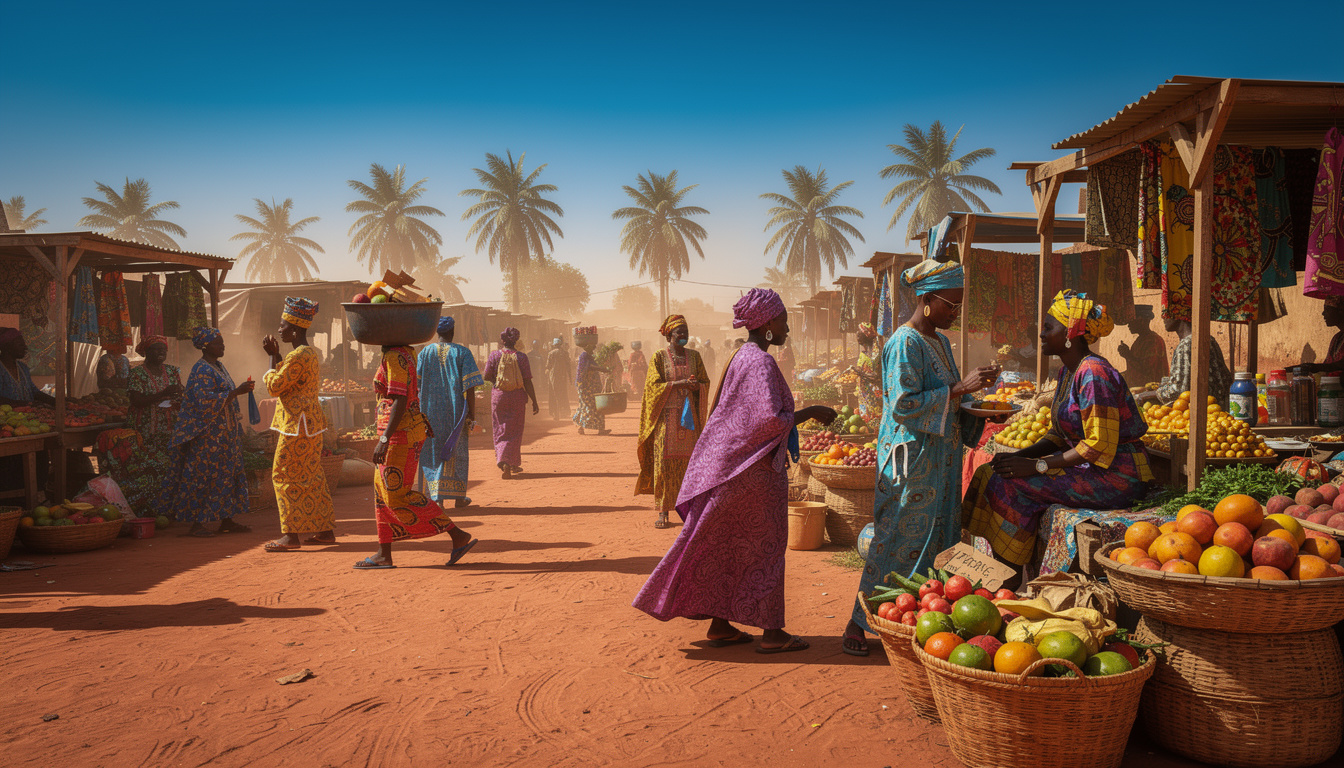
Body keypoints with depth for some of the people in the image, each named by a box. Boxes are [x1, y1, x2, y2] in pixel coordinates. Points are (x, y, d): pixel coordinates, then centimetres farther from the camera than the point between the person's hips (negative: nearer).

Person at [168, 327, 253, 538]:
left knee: (227, 475, 10)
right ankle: (197, 524, -1)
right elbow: (206, 400, -24)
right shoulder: (202, 370, -14)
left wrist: (241, 389, 12)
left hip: (224, 434, 10)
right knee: (205, 476, -6)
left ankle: (226, 520, 15)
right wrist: (236, 392, -25)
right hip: (208, 435, -10)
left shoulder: (218, 366, 16)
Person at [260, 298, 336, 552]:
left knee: (285, 476, -3)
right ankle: (325, 530, 16)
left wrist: (272, 357, -3)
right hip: (310, 424, 10)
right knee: (311, 477, 13)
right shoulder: (310, 353, 13)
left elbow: (274, 386, -13)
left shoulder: (297, 357, -18)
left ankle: (291, 534, 0)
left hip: (298, 426, -10)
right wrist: (276, 356, 15)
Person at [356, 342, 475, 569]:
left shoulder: (395, 357, -18)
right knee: (383, 491, 14)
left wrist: (384, 439, -27)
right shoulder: (406, 353, 11)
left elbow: (400, 401, -24)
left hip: (400, 433, -10)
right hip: (412, 427, 10)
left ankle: (458, 536, -5)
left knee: (397, 495, -5)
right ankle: (384, 555, 20)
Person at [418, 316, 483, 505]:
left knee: (433, 453, 7)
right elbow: (470, 386, -10)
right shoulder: (462, 353, -4)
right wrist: (472, 415, -6)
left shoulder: (425, 353, 1)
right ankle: (459, 497, 20)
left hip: (430, 412, 1)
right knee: (456, 453, 13)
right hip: (455, 411, -1)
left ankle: (438, 498, -2)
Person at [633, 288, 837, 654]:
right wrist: (811, 412, -13)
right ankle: (771, 633, 9)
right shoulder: (761, 363, -18)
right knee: (764, 547, 0)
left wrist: (788, 433, 22)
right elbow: (770, 419, -25)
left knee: (728, 547, 13)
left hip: (729, 462, 10)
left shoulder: (743, 357, 13)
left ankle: (719, 624, 20)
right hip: (753, 471, -10)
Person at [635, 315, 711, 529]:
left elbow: (705, 383, 9)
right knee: (664, 462, -4)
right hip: (666, 417, -3)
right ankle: (663, 511, 0)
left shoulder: (694, 356, 9)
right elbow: (654, 385, -8)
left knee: (689, 461, 1)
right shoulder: (659, 357, 0)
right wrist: (680, 383, -18)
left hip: (689, 415, 3)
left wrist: (695, 386, -14)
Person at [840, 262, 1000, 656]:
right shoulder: (905, 344, -15)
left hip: (941, 457, 9)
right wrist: (960, 388, -23)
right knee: (898, 537, -4)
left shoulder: (940, 341, 13)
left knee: (939, 534, 11)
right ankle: (858, 623, 6)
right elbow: (904, 405, -22)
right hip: (911, 457, -9)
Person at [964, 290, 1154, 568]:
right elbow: (1060, 435, 17)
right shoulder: (1068, 372, 12)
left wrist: (1037, 466, -21)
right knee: (997, 473, -1)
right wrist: (1021, 455, 1)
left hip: (1116, 477, -10)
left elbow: (1099, 446, -22)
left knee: (1013, 485, -20)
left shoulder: (1093, 373, -19)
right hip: (1087, 467, 10)